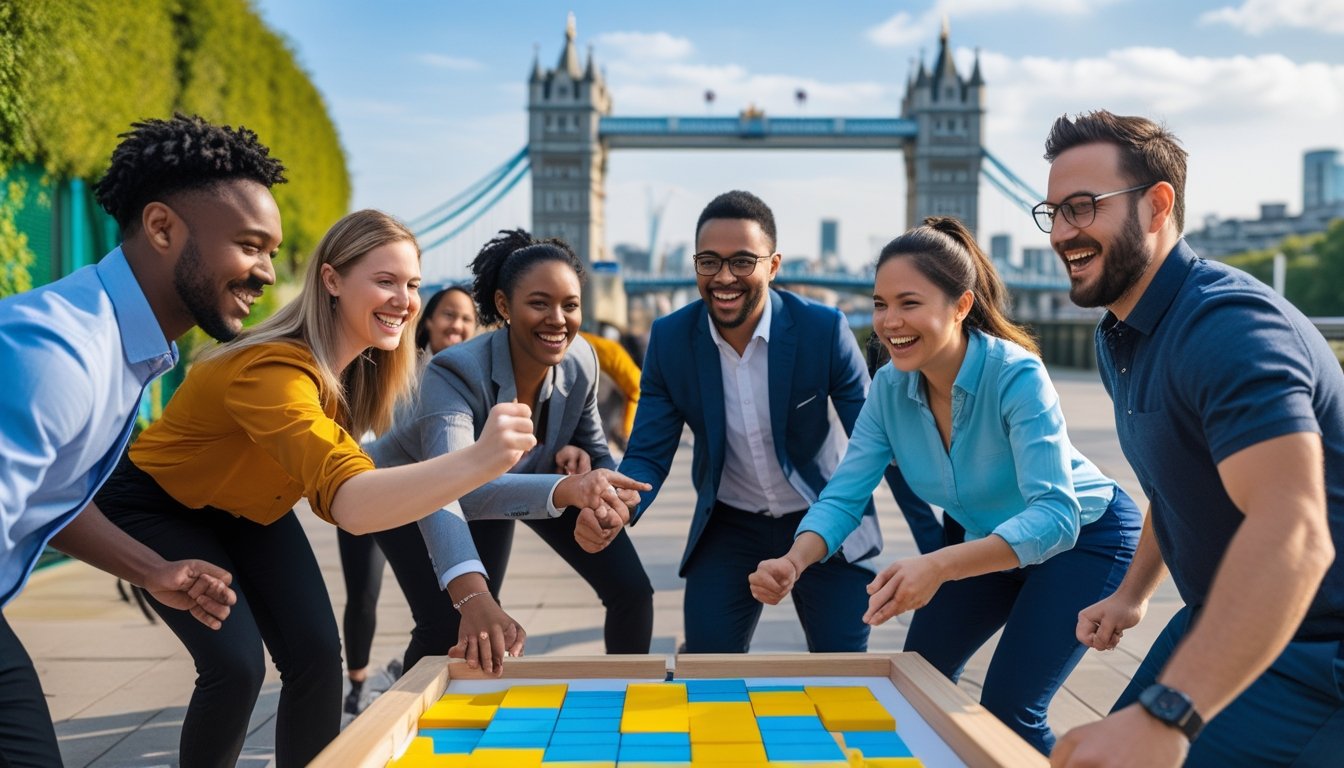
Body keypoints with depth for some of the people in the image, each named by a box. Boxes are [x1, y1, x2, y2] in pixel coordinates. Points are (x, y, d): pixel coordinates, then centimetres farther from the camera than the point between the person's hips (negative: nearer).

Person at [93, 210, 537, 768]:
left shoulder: (363, 364, -12)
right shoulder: (272, 369, -40)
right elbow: (348, 502, -55)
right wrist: (478, 461, -69)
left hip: (248, 507, 7)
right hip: (156, 508, -7)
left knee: (317, 655, -5)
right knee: (237, 665, -19)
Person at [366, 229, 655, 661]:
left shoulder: (580, 361, -23)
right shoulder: (455, 372, -38)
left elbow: (593, 449, -7)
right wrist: (564, 489, -72)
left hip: (507, 483, 5)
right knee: (447, 630, -20)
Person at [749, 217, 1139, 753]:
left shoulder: (1016, 376, -32)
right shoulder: (890, 388, -15)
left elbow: (1054, 516, -40)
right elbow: (844, 496, -14)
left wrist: (938, 567, -54)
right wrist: (794, 562, -35)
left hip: (1083, 538, -6)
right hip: (998, 542, 6)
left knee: (1007, 710, -12)